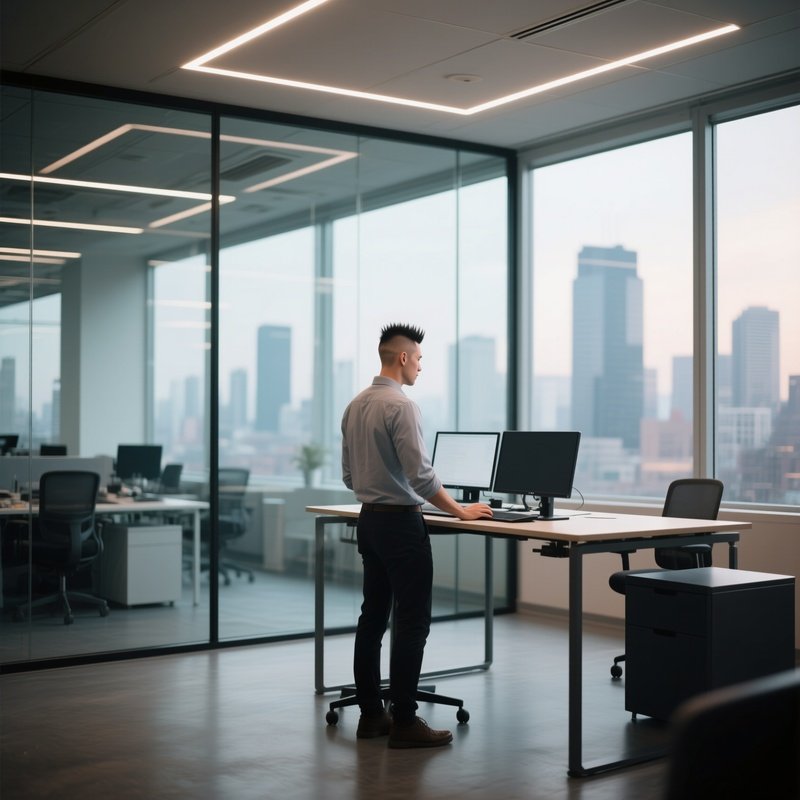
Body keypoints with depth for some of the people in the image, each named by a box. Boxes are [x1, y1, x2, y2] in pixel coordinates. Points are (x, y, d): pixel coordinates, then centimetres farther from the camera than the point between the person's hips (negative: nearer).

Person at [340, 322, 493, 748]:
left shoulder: (355, 405, 10)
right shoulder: (401, 405, -17)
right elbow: (421, 475, -20)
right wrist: (460, 510, -10)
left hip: (369, 520, 9)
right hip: (400, 523, -9)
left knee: (373, 617, 11)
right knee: (411, 623, -4)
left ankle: (371, 714, 15)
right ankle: (404, 721, -1)